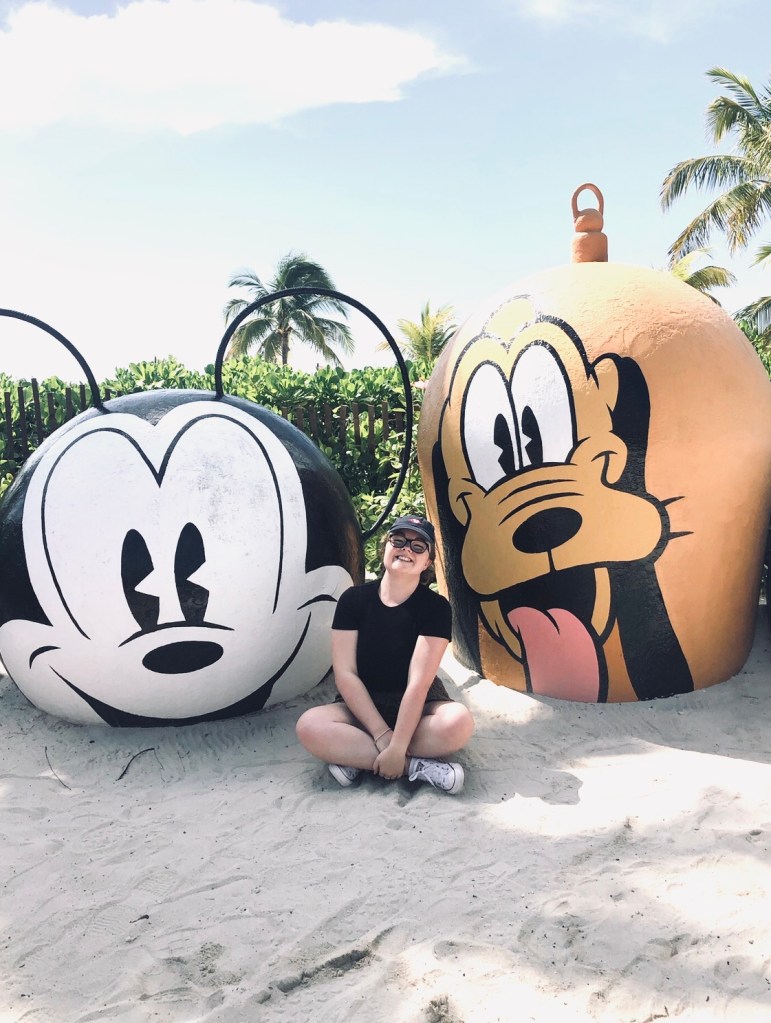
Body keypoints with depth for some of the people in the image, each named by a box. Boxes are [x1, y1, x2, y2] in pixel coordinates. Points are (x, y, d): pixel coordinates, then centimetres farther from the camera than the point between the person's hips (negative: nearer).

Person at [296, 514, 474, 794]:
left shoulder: (436, 607, -12)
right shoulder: (353, 599, -7)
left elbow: (419, 682, -20)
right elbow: (345, 674, -11)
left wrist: (397, 748, -27)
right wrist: (382, 735, -18)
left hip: (417, 708, -1)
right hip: (362, 706, 1)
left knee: (458, 721, -33)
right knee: (309, 726, -29)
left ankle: (357, 760, -21)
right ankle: (417, 766, -24)